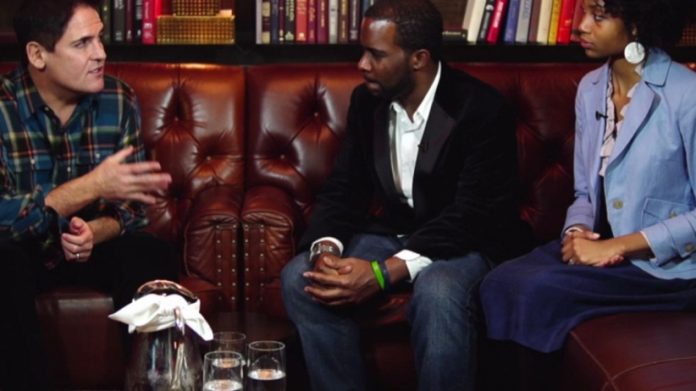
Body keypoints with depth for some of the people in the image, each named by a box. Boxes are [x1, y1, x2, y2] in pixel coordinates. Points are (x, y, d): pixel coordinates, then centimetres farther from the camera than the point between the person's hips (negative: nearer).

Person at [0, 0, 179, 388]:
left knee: (155, 259, -25)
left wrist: (94, 232, -29)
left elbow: (133, 204, -6)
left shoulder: (120, 100, -8)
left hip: (94, 241, 3)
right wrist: (91, 186, -37)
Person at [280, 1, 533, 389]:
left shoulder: (482, 108, -19)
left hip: (463, 242, -5)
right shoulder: (366, 100, 0)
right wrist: (326, 249, -22)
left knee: (438, 294, -38)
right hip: (389, 234, 5)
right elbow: (342, 187, 2)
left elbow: (471, 214, -24)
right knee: (301, 278, -19)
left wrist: (384, 273, -35)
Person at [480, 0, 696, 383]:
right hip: (601, 245, 6)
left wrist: (620, 246, -19)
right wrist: (576, 231, -9)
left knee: (536, 291, -25)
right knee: (499, 284, -19)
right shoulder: (590, 88, 7)